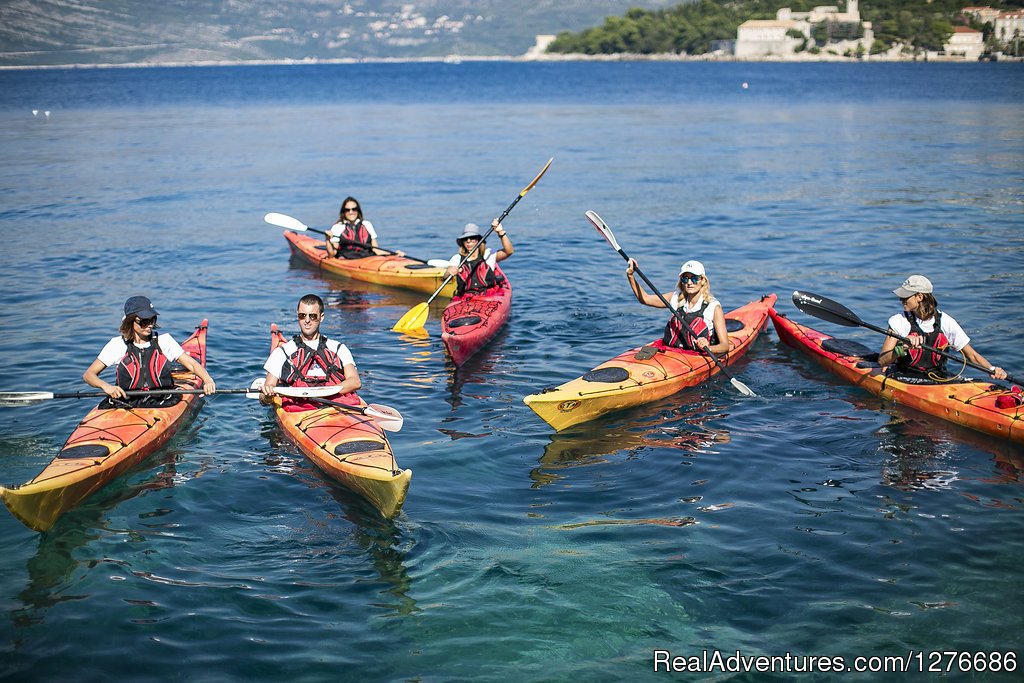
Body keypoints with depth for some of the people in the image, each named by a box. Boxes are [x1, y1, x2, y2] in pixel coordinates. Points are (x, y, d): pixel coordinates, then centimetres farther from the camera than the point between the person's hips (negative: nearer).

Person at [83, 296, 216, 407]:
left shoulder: (164, 341, 9)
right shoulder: (117, 345, 5)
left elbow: (191, 364, 7)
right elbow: (88, 374, 4)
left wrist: (208, 380, -14)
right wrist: (105, 386, -19)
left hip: (162, 405, 1)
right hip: (125, 404, -1)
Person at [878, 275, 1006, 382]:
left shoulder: (946, 322, 1)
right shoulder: (899, 321, -3)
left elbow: (972, 355, 7)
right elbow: (882, 361, -12)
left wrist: (992, 369, -11)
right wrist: (902, 348, -30)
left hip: (938, 380, 3)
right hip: (904, 379, -2)